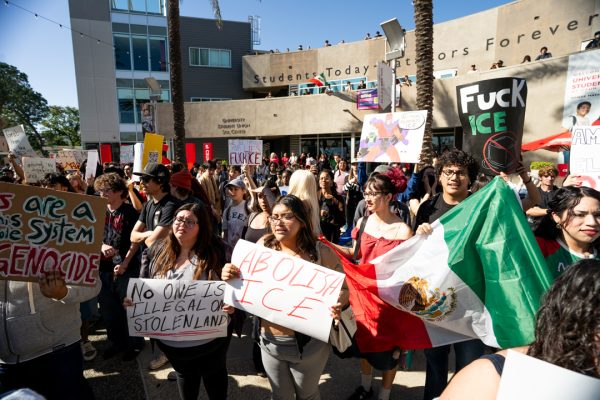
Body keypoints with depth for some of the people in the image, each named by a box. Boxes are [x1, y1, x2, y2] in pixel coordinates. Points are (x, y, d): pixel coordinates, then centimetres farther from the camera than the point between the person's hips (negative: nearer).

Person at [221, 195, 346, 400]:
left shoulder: (321, 252, -16)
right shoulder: (262, 246, -8)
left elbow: (343, 289, -8)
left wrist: (337, 305, -29)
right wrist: (230, 276, -18)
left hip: (309, 342, -2)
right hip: (270, 340, 3)